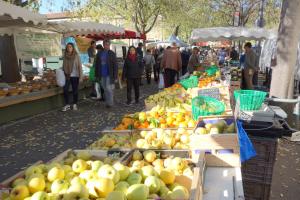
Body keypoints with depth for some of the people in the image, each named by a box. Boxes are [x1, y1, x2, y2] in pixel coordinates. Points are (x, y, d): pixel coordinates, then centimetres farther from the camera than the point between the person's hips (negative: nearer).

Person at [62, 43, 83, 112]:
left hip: (75, 76, -2)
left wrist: (81, 77, -9)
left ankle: (75, 104, 20)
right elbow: (63, 66, 11)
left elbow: (80, 66, -5)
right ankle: (67, 105, 6)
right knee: (65, 90, -5)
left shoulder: (76, 56, -5)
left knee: (75, 91, 6)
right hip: (67, 76, 2)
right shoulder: (65, 56, 3)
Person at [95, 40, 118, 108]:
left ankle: (110, 103, 4)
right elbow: (97, 65, 11)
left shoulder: (112, 54, -3)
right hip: (102, 75, 4)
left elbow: (115, 66, -6)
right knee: (105, 89, 11)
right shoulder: (99, 54, 7)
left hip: (109, 75, -4)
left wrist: (115, 76, -11)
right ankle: (108, 102, 23)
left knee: (108, 89, -9)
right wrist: (97, 75, 7)